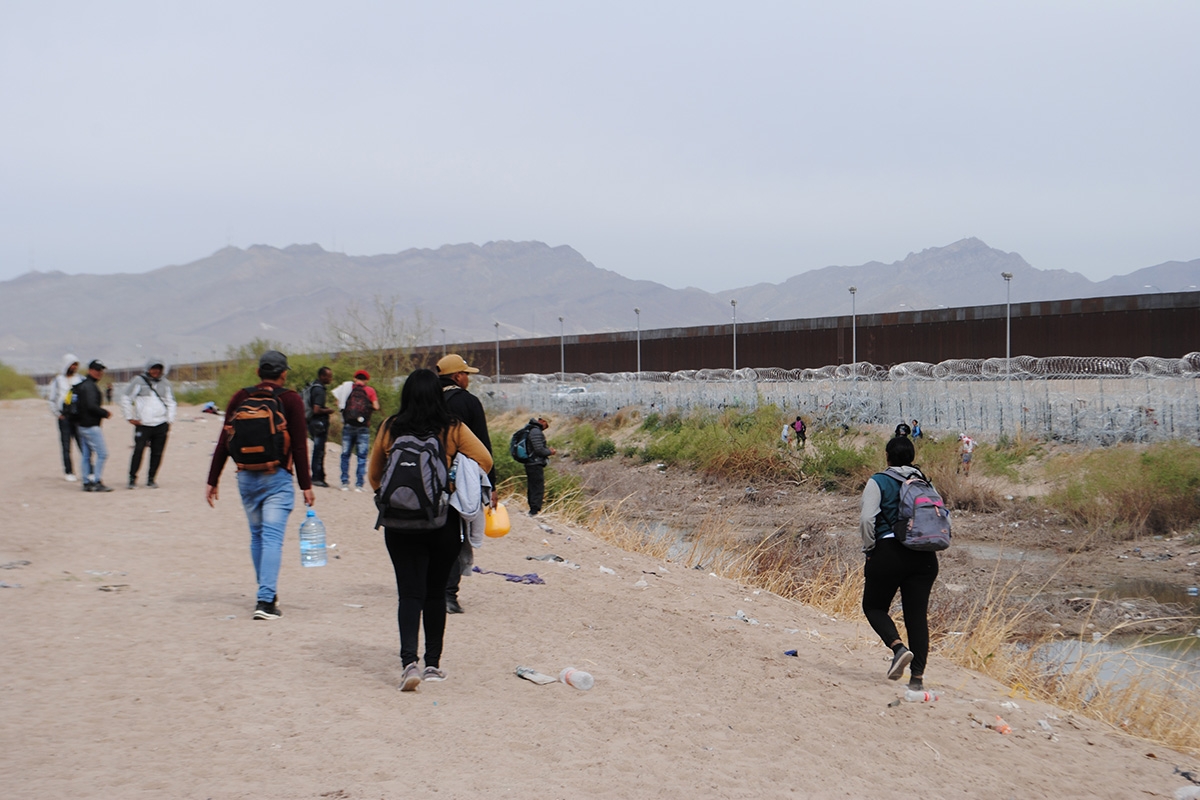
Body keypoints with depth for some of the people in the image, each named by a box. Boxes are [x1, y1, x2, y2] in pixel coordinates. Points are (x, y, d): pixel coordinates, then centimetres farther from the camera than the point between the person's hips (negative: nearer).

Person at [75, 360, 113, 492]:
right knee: (102, 453, -9)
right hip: (91, 426, -10)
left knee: (86, 455, 12)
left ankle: (87, 482, 15)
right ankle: (97, 482, -10)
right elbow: (92, 406, -23)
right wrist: (105, 413, -11)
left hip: (82, 425, 10)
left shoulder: (81, 385, 17)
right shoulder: (90, 386, -14)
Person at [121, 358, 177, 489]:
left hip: (161, 424, 3)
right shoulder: (139, 381, 3)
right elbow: (125, 398, 6)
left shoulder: (165, 383, 13)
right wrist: (130, 417, 1)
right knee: (138, 451, -8)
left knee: (157, 453, 2)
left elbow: (171, 402, 19)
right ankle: (132, 478, 1)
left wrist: (169, 420, 10)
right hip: (143, 424, -3)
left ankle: (151, 479, 11)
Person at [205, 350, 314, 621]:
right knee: (273, 538, -7)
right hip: (277, 478, -4)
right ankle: (265, 600, -16)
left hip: (246, 477, 4)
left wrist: (212, 481, 10)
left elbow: (224, 442, 5)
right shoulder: (291, 401, -3)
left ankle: (266, 594, 26)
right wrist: (306, 486, -2)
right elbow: (299, 446, -6)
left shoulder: (240, 398, 6)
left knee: (257, 535, 17)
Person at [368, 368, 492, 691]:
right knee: (435, 593, 13)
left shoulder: (390, 428, -1)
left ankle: (409, 661, -17)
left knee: (410, 593, 0)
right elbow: (484, 460, -8)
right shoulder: (453, 429, -5)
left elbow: (374, 475, 8)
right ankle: (433, 664, 19)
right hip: (443, 521, 0)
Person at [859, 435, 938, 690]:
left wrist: (869, 549, 0)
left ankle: (898, 647, -14)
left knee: (874, 606, 12)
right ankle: (917, 676, 2)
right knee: (917, 614, 7)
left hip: (888, 554, -4)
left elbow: (867, 519, -11)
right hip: (924, 557, 4)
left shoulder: (878, 482, -1)